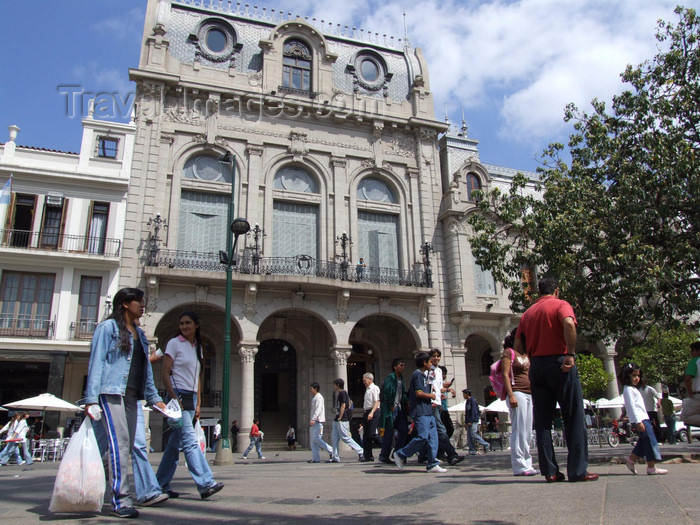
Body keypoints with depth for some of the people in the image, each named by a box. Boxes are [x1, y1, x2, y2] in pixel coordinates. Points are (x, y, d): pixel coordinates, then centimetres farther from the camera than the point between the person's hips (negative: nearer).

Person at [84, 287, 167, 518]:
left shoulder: (140, 334, 21)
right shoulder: (107, 327, 0)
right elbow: (96, 362, -6)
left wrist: (154, 397, 19)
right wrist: (91, 398, -13)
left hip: (131, 395, 7)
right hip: (111, 392, -7)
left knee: (127, 445, 4)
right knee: (119, 442, -12)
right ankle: (120, 501, -9)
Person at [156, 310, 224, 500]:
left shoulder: (198, 347, 15)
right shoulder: (174, 343, -2)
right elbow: (164, 373, -7)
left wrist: (198, 403, 11)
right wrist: (174, 399, -15)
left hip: (191, 398, 6)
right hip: (178, 395, -6)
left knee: (175, 443, 9)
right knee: (190, 440, -13)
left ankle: (161, 485, 18)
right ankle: (205, 483, -17)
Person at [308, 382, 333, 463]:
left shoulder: (319, 397, -9)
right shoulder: (313, 397, 21)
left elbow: (318, 409, -19)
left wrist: (313, 419, -26)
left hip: (317, 421, -10)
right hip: (314, 421, 10)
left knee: (316, 438, -14)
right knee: (312, 439, 5)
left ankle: (331, 451, -5)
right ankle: (315, 458, 5)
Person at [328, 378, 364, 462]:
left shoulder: (343, 393, -11)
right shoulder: (337, 394, 18)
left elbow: (343, 406, -17)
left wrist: (339, 418, -19)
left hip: (342, 420, -10)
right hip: (336, 420, 10)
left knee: (345, 438, -7)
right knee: (334, 438, 6)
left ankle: (360, 451, 0)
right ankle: (335, 457, 9)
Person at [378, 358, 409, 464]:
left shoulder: (401, 379, 14)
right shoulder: (390, 378, -12)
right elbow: (387, 392, -20)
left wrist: (406, 402, 5)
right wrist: (391, 406, -14)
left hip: (399, 408, 8)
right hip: (390, 409, -8)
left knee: (404, 430, 3)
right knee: (389, 432, -3)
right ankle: (384, 456, 7)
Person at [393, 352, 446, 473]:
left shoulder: (423, 375, 21)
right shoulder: (417, 374, -9)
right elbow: (418, 393, -18)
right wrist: (431, 396, -5)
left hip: (428, 411, 10)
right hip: (420, 412, -10)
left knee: (433, 437, 4)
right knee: (422, 437, -14)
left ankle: (432, 464, 4)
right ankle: (400, 454, -1)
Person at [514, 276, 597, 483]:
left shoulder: (528, 312, 15)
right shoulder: (560, 304, 1)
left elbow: (518, 346, 9)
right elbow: (568, 324, -23)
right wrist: (571, 353, -20)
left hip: (536, 366, 5)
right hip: (559, 363, -5)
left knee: (542, 421, 6)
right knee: (573, 418, 2)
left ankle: (549, 471, 6)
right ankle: (578, 470, 3)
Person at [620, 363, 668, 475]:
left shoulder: (635, 389, 22)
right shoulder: (628, 389, -10)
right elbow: (631, 406, -18)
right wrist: (638, 421, -24)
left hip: (643, 417, 10)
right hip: (639, 419, -10)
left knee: (644, 441, 10)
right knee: (650, 440, -10)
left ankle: (631, 459, 18)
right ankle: (651, 467, -7)